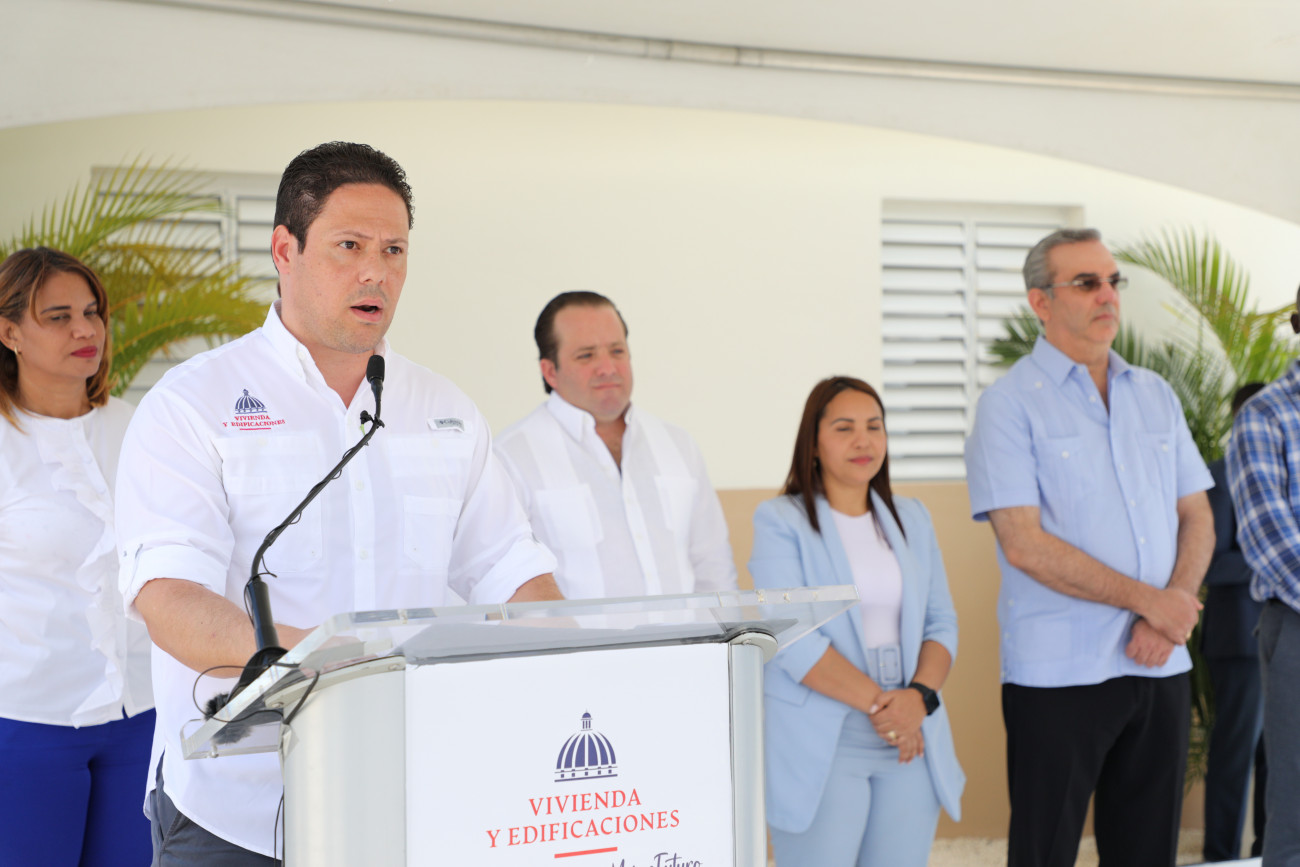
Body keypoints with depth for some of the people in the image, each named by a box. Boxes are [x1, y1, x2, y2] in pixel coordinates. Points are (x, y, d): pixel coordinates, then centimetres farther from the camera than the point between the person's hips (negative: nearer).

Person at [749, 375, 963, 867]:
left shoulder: (911, 519, 15)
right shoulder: (781, 521, -1)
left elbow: (941, 623, 11)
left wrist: (919, 695, -8)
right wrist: (877, 702, -15)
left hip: (911, 744, 5)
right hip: (822, 751, -4)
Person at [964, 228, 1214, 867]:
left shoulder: (1156, 395, 13)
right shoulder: (1010, 402, -5)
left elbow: (1197, 519, 12)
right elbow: (1025, 546, -13)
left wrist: (1173, 611, -7)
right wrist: (1150, 600, -11)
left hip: (1162, 667, 5)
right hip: (1058, 671, -5)